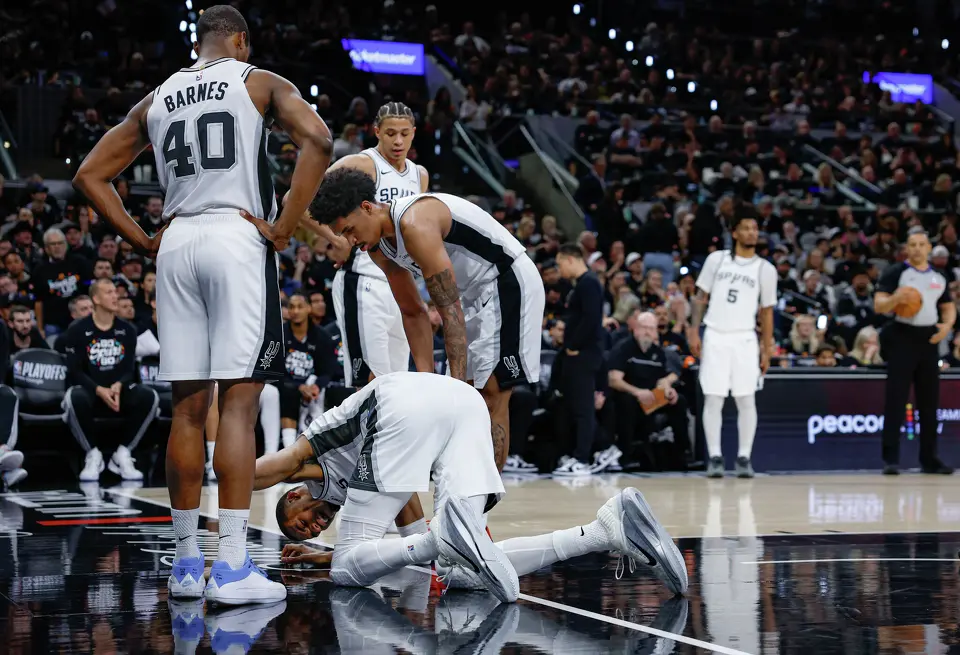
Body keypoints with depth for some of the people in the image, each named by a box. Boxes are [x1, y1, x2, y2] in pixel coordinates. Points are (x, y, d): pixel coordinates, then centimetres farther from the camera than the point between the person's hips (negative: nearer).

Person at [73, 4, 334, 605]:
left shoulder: (157, 99, 19)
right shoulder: (260, 82, 6)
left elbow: (90, 175, 20)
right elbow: (318, 140, -12)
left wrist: (143, 242, 15)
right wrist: (284, 227, -9)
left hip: (177, 246, 4)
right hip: (239, 239, -4)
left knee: (188, 409, 9)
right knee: (239, 403, -7)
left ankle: (187, 562, 12)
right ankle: (232, 567, -11)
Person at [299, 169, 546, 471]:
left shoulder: (415, 223, -28)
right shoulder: (378, 246, 2)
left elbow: (451, 313, -28)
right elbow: (414, 313, 11)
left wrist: (458, 386, -27)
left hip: (509, 282, -10)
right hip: (476, 294, 10)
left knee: (491, 397, -12)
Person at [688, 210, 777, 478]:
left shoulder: (765, 269, 6)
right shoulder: (716, 259, 6)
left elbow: (767, 312, 8)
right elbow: (701, 297, 9)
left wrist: (767, 350, 4)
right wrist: (693, 332, 0)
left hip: (745, 340, 0)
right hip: (715, 337, 0)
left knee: (746, 400, -2)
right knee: (713, 399, -2)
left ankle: (744, 458, 4)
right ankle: (715, 457, 3)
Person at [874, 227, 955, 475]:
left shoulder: (939, 277, 14)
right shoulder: (895, 272, -1)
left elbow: (948, 306, 20)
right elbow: (878, 305, -8)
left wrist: (947, 325, -2)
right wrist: (895, 298, -30)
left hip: (929, 340, 5)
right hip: (902, 338, -5)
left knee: (929, 401, 8)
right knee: (895, 400, -8)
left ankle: (929, 459, 16)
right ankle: (890, 458, -7)